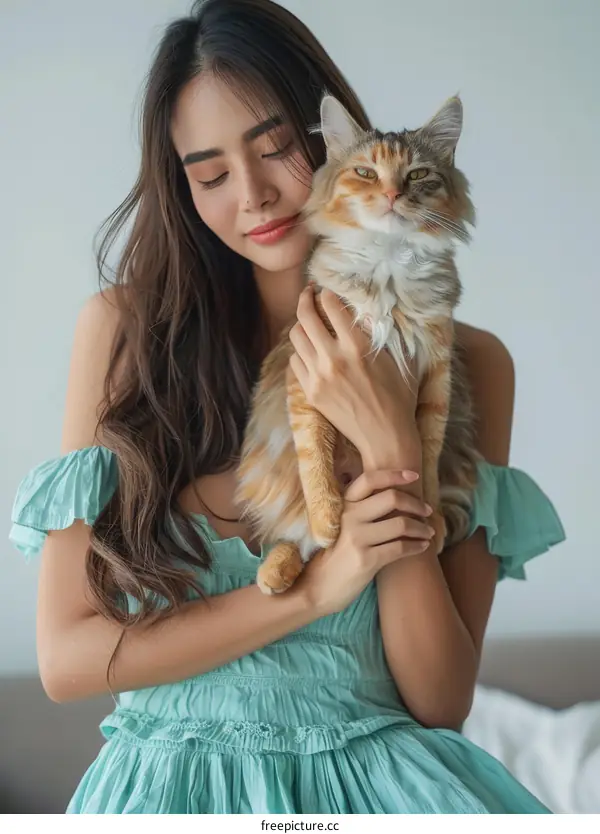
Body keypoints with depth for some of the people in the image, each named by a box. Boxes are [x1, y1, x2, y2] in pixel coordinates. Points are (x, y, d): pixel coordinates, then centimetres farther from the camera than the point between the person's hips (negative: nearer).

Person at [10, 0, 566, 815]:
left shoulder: (466, 363, 1)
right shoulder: (125, 329, -2)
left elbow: (441, 706, -3)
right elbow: (65, 658, -5)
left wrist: (393, 450, -14)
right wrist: (312, 589, -13)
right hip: (175, 782, 0)